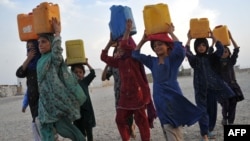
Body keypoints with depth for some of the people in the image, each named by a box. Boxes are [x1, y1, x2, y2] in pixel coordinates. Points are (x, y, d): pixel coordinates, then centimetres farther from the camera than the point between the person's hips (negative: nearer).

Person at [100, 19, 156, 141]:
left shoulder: (134, 58, -9)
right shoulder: (119, 61, 11)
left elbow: (124, 45, -25)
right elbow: (104, 57, 13)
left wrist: (128, 30, -15)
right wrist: (110, 42, 11)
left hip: (137, 94, -7)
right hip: (125, 95, 7)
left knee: (141, 120, 1)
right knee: (120, 119, 10)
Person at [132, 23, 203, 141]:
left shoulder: (173, 59, -4)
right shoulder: (152, 61, 10)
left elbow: (180, 50, -24)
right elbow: (135, 54, 12)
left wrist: (171, 33, -15)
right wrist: (143, 39, 4)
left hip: (173, 98, -6)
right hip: (159, 99, 6)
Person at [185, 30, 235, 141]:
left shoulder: (211, 57, 10)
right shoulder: (194, 59, 3)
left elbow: (220, 50, -6)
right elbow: (187, 52, -18)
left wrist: (213, 37, -4)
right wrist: (189, 39, -16)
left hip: (212, 87, 3)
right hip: (200, 88, -3)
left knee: (212, 109, 9)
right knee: (203, 111, -7)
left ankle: (210, 130, 26)